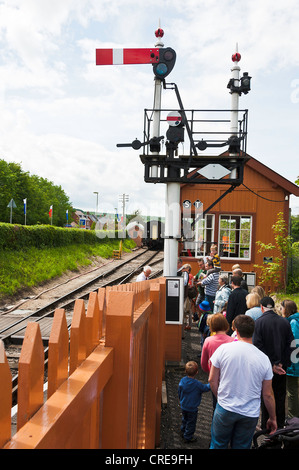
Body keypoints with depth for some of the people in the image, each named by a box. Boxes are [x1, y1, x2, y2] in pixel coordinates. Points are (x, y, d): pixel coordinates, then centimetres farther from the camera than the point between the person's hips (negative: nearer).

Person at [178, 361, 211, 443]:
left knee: (184, 419, 27)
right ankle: (188, 437, 27)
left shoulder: (182, 381, -11)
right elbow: (206, 388, -14)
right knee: (191, 423, 15)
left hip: (183, 406, 5)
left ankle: (183, 432, 43)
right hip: (192, 408, -5)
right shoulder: (197, 384, -28)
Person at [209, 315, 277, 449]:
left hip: (225, 409, -1)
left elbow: (212, 380, -4)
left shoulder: (223, 349, -12)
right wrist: (272, 418, 15)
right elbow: (268, 395, 0)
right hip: (250, 414, 1)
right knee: (241, 446, 20)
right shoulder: (264, 359, -8)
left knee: (218, 444, 18)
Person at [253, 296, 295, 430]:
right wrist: (284, 363, 1)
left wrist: (272, 365, -13)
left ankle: (266, 426, 22)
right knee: (280, 396, 18)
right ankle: (280, 425, 31)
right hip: (282, 367, 3)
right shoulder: (285, 321, -4)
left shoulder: (259, 322, -15)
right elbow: (290, 344, -2)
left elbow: (258, 346, -19)